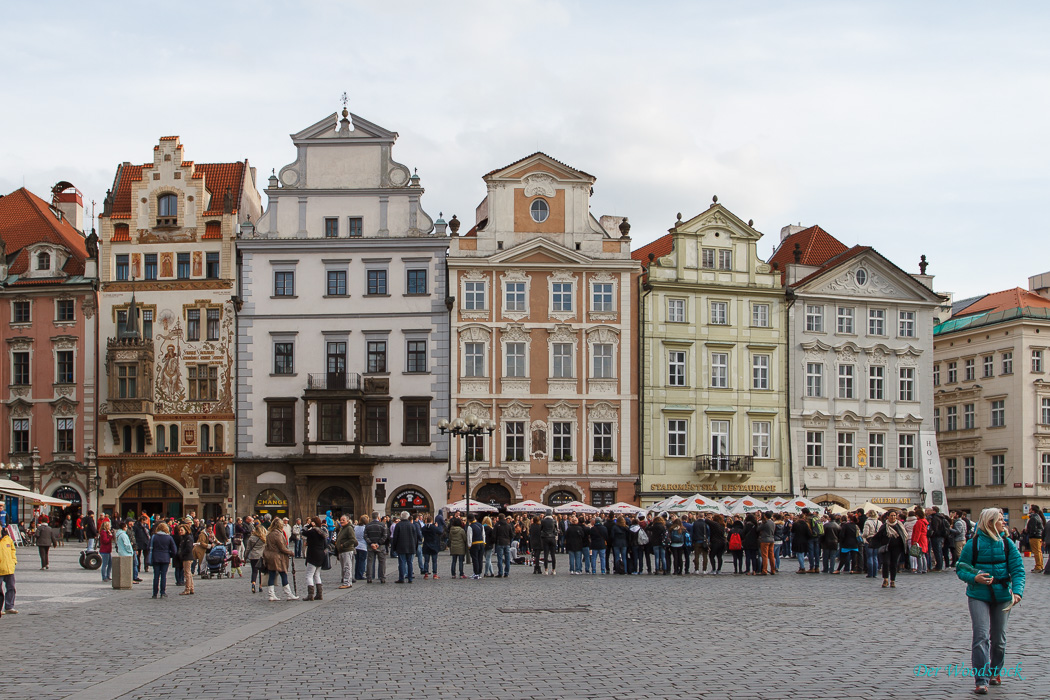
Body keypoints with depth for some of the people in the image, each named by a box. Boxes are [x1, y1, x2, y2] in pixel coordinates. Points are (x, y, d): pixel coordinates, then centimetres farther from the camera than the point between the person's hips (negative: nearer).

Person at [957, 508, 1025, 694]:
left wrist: (1017, 592, -21)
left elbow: (1018, 570, -5)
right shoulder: (973, 544, -5)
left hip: (1002, 596, 3)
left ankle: (995, 671, 34)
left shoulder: (1007, 544, 1)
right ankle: (981, 679, -13)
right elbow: (960, 569, 1)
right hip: (978, 596, -3)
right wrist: (974, 578, -19)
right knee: (981, 636, -13)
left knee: (998, 638, 11)